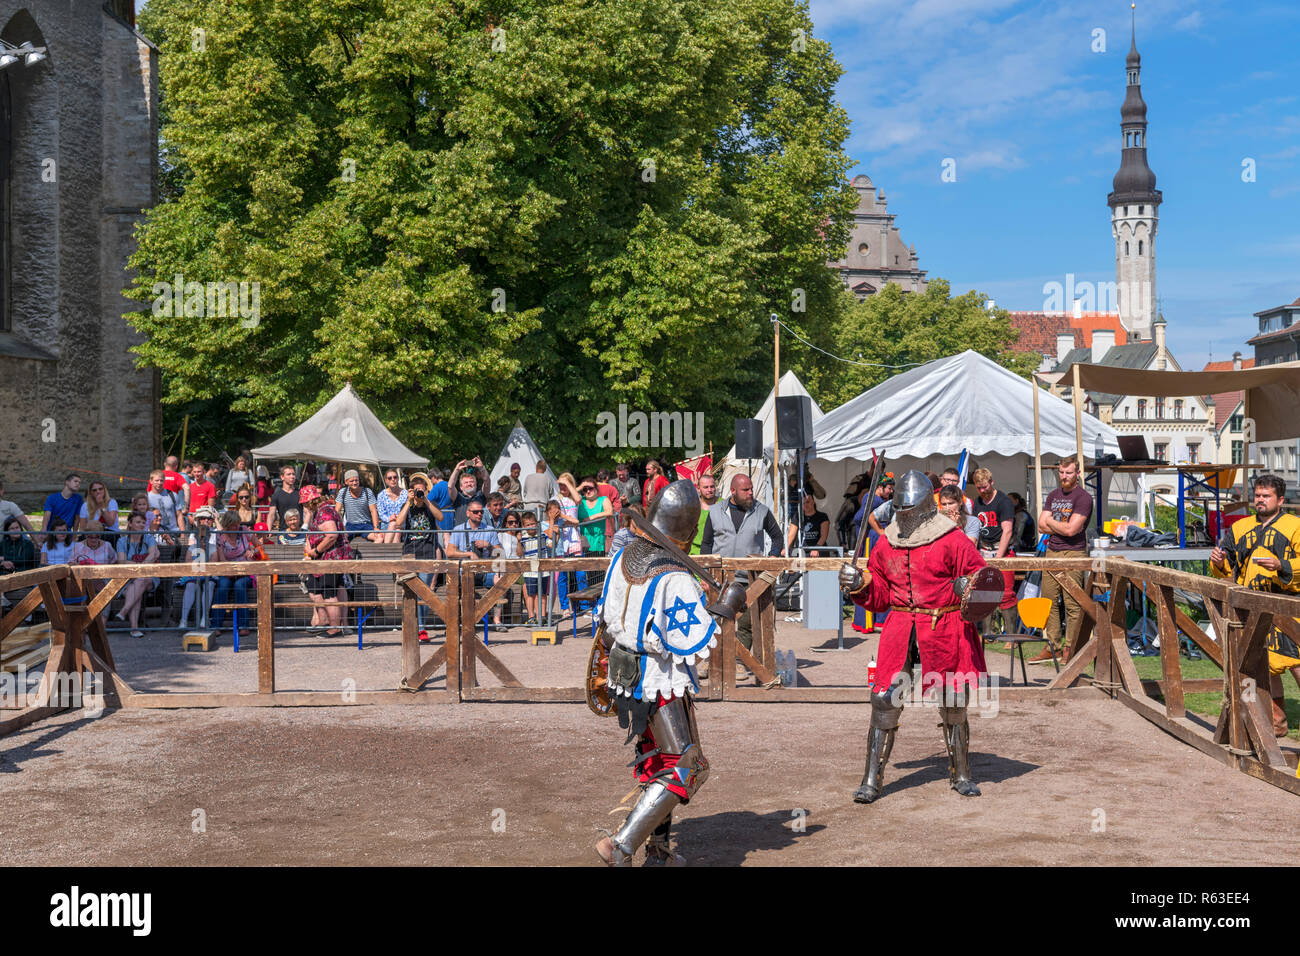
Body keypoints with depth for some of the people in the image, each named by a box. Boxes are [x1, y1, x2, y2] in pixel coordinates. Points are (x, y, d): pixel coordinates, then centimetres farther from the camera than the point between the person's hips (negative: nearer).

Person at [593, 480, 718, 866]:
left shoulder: (622, 558, -2)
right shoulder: (676, 580, -26)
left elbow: (605, 621, 10)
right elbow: (695, 646, -22)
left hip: (626, 679, 8)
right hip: (664, 688, -8)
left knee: (655, 762, 22)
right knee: (684, 769, 2)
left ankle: (658, 851, 31)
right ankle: (621, 846, -5)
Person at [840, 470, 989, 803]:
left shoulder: (952, 541, -4)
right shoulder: (886, 544, 9)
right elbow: (879, 596, 15)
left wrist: (969, 587, -22)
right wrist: (859, 585, -3)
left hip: (943, 630, -2)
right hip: (899, 628, 3)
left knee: (953, 703, 9)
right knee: (884, 701, -4)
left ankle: (961, 775, 29)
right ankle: (872, 780, 4)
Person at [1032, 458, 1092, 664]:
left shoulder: (1083, 498, -6)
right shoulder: (1053, 495, 16)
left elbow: (1071, 530, -14)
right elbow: (1042, 525, 10)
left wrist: (1051, 521, 2)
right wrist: (1062, 527, -5)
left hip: (1073, 554, -7)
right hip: (1052, 552, 7)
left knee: (1073, 604, -5)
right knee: (1049, 601, 6)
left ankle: (1070, 649, 1)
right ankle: (1051, 646, 12)